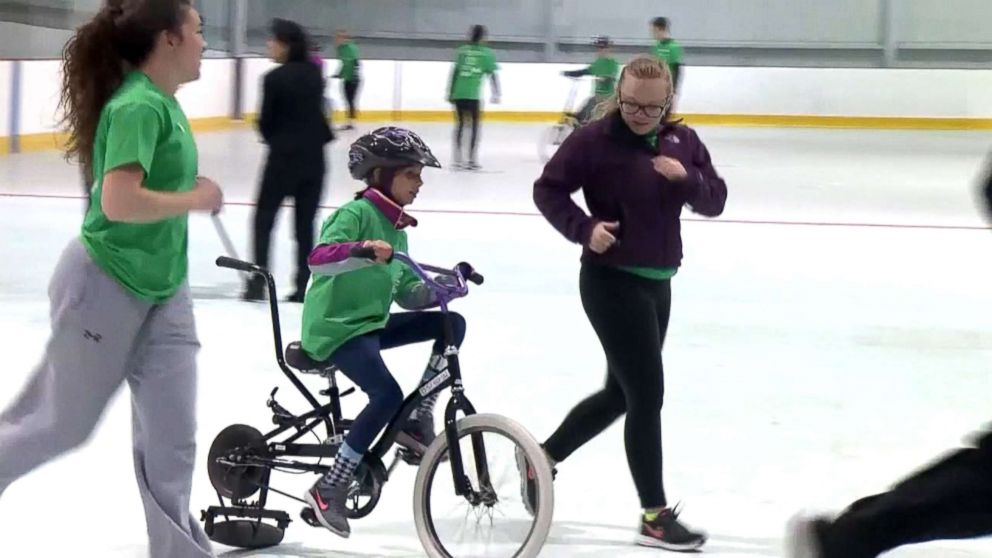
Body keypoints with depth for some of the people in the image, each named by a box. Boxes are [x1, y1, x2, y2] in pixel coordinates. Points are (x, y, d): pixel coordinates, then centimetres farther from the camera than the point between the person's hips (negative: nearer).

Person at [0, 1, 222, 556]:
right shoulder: (138, 105, -23)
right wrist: (196, 199, -22)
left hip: (162, 288, 8)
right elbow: (118, 201, -33)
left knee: (173, 436, 6)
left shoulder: (163, 102, 5)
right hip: (104, 285, -8)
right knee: (66, 423, 9)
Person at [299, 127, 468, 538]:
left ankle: (419, 421, 3)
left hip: (372, 322, 9)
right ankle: (329, 489, -17)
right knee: (388, 396, -26)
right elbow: (318, 257, -29)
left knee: (451, 324, -2)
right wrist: (363, 250, -45)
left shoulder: (395, 227, 14)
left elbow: (408, 294, 13)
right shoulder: (357, 213, -12)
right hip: (335, 328, -9)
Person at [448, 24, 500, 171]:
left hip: (458, 93, 4)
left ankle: (458, 159, 13)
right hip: (472, 95, -4)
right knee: (475, 125, 5)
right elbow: (492, 74, -1)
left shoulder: (462, 51, 11)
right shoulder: (486, 53, 3)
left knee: (460, 123, 14)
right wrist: (496, 94, 4)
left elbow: (454, 73, 10)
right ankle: (472, 160, -1)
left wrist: (450, 92, 14)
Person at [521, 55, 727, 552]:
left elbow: (715, 202, 2)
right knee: (648, 394, -8)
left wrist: (687, 177, -17)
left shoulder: (682, 141, 5)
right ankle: (655, 516, 2)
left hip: (657, 284, 7)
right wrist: (584, 228, -21)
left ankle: (541, 459, 35)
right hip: (612, 282, -7)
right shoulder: (594, 139, -12)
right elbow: (548, 189, -7)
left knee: (620, 393, 17)